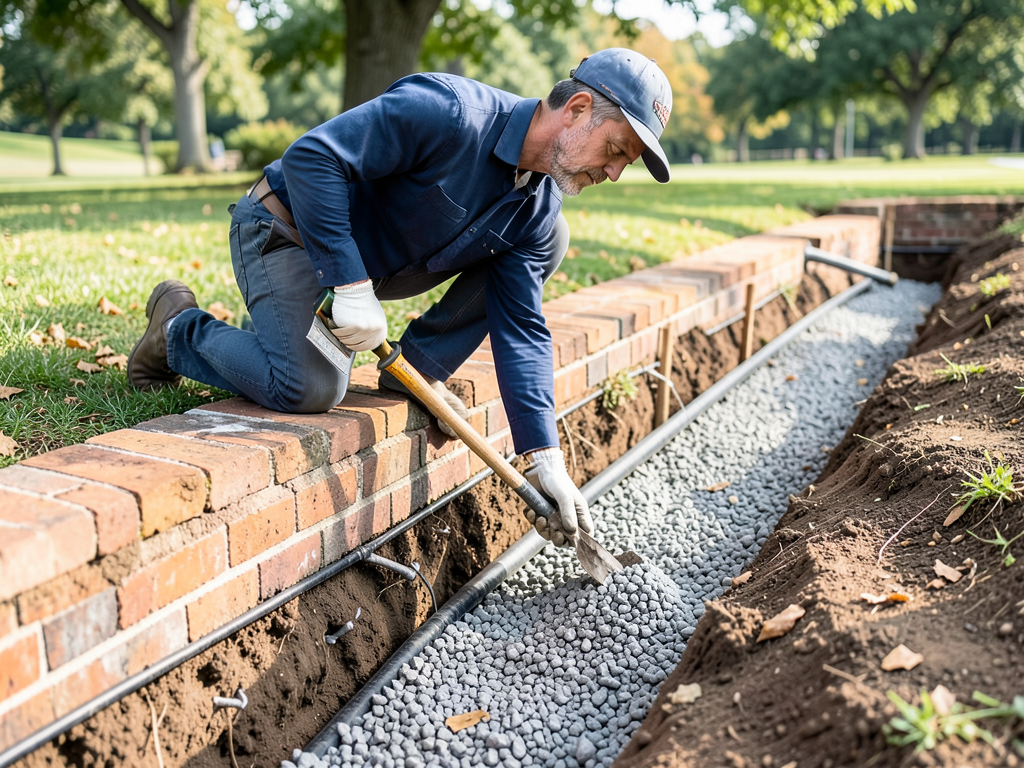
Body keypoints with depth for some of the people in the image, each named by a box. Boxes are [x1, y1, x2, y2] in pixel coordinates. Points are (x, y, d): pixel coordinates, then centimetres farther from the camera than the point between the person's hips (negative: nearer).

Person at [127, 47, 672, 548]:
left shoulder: (538, 209, -7)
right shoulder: (449, 112, -30)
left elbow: (520, 330, -7)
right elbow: (312, 156, -32)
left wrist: (544, 458, -13)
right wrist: (352, 286, -34)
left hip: (377, 263, 7)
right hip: (288, 231, -6)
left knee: (551, 239, -1)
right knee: (311, 388, -28)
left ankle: (418, 370, 2)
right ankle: (179, 328, 2)